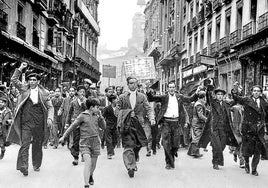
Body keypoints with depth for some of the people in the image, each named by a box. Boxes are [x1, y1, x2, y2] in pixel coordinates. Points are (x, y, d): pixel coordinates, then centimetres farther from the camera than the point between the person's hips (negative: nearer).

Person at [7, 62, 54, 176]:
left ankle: (36, 165, 27)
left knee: (37, 145, 12)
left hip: (39, 123, 1)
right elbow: (14, 80, 1)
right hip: (26, 122, -1)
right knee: (24, 144, -11)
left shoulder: (44, 93, 4)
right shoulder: (24, 89, 6)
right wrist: (20, 69, -8)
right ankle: (23, 166, -16)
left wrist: (50, 118, -10)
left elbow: (50, 107, 5)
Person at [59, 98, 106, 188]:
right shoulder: (83, 116, -6)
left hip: (95, 142, 5)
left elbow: (103, 127, 8)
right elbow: (73, 126, -2)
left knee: (93, 164, 13)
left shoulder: (96, 116, 8)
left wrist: (100, 116, -4)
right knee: (88, 162, -18)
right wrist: (64, 136, -1)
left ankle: (90, 176, 44)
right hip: (85, 142, -5)